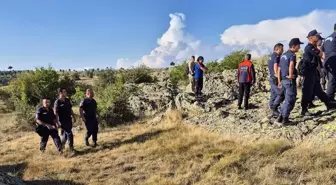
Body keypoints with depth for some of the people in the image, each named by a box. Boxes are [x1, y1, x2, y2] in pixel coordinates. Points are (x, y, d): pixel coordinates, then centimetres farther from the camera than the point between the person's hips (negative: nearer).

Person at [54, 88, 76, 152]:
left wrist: (74, 117, 16)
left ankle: (62, 145, 35)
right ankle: (71, 147, 2)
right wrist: (57, 122, -19)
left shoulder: (67, 100, 8)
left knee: (65, 133, 17)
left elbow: (70, 109, 17)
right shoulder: (57, 102, -12)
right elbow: (56, 113, -15)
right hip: (63, 120, -7)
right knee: (69, 133, -6)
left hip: (69, 119, 7)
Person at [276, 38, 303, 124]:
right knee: (290, 100, 1)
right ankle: (285, 118, 4)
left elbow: (279, 69, 18)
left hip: (283, 80, 8)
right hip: (290, 81, -8)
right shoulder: (292, 54, -10)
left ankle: (281, 116, 17)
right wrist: (290, 75, -24)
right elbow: (291, 65, -33)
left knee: (287, 100, 18)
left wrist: (279, 81, 21)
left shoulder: (283, 55, 16)